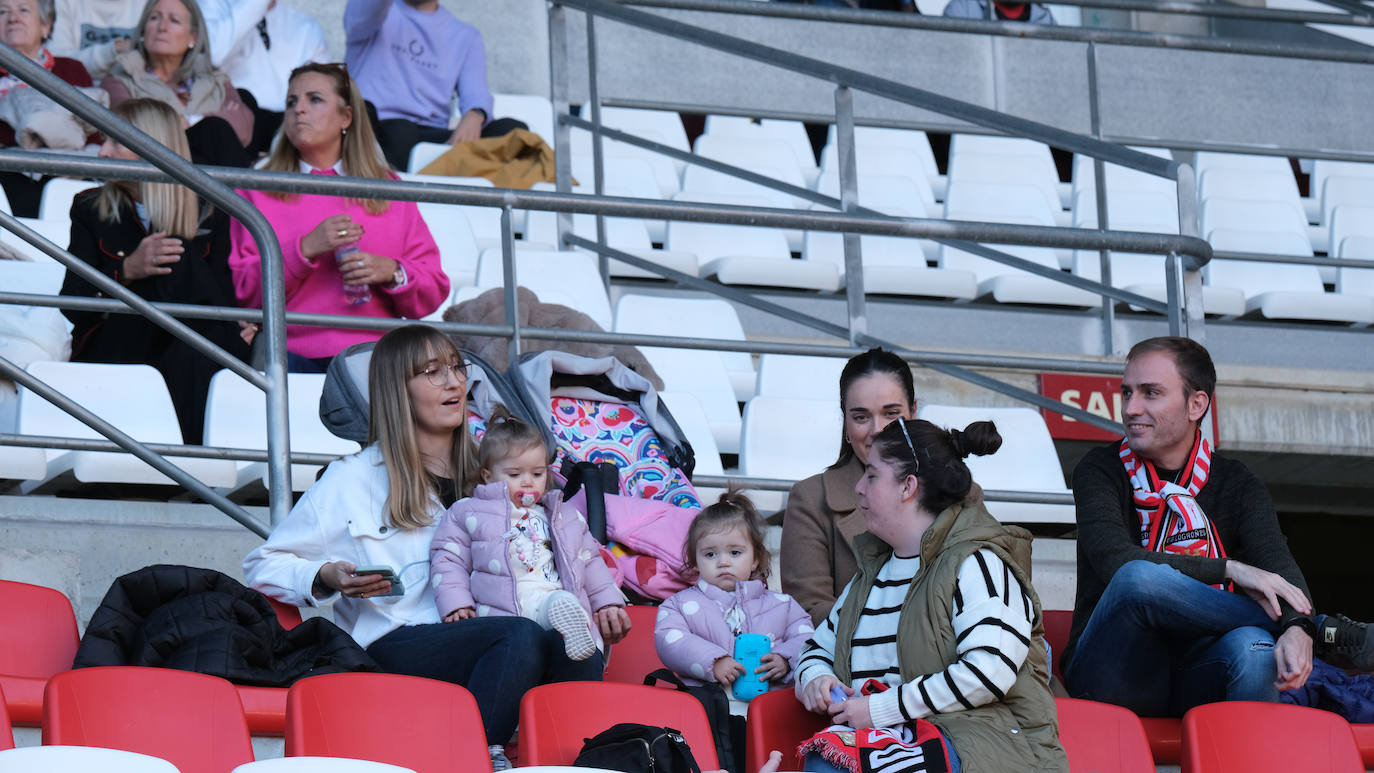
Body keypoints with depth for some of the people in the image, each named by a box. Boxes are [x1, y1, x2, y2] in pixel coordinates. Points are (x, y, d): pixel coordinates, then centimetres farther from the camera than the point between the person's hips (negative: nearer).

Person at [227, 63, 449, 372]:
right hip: (293, 355, -2)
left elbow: (434, 292, 15)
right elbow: (244, 291, 3)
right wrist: (305, 249, -10)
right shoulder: (258, 192, 16)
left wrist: (392, 273, -6)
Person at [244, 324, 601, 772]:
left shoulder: (482, 476, 26)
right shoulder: (355, 479, 12)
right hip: (392, 647, -4)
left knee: (581, 661, -31)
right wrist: (328, 578, -8)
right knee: (522, 636, -35)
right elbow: (262, 566, 13)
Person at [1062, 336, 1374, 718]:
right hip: (1113, 678, -1)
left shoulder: (1236, 485, 11)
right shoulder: (1102, 470, 5)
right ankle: (1326, 633, -22)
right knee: (1140, 579, -32)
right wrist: (1230, 570, -24)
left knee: (1252, 646, -33)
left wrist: (1298, 628, -33)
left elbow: (1277, 562, -9)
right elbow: (1116, 561, -15)